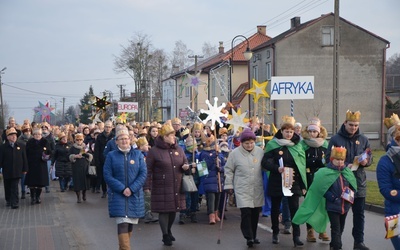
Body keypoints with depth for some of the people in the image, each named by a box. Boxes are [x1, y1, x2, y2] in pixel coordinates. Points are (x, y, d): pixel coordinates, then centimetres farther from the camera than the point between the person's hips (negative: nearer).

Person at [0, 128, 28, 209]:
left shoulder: (21, 146, 2)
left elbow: (24, 158, 6)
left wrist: (25, 169, 4)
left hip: (17, 171, -1)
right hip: (7, 171, 1)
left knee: (15, 187, -5)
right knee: (7, 187, 13)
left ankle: (15, 202, -5)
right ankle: (8, 200, 31)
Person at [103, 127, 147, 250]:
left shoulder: (138, 154, 6)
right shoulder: (111, 156, 2)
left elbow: (143, 173, -1)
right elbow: (107, 176, -4)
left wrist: (131, 189, -13)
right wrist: (122, 189, -15)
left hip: (135, 195, 2)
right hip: (118, 195, -2)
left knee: (130, 224, 9)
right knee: (122, 224, -13)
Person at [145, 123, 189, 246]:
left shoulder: (179, 149, 8)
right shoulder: (154, 151, -8)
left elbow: (185, 162, 21)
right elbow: (148, 170, -7)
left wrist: (185, 166, -4)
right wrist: (147, 186, -11)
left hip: (176, 187, 5)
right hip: (162, 188, -5)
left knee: (174, 209, 13)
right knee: (164, 210, -1)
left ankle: (169, 230, 36)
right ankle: (165, 235, 14)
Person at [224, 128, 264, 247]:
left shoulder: (260, 152, 1)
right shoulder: (235, 153, -6)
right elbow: (229, 170, 1)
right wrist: (229, 185, -1)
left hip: (257, 189, 3)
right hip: (242, 189, -3)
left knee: (255, 213, 10)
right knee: (246, 213, -13)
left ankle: (253, 236, 24)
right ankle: (249, 237, -7)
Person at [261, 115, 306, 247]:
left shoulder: (297, 145, 4)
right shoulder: (273, 144, -5)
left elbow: (302, 165, 6)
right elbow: (265, 162, -8)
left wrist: (303, 185, 3)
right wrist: (277, 168, -24)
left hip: (293, 182, 1)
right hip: (276, 182, -1)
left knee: (294, 208, -5)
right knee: (275, 208, 11)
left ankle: (296, 236, -2)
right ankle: (275, 233, 27)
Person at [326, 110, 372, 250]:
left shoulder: (363, 139, 7)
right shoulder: (335, 139, -1)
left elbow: (369, 158, 11)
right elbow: (329, 159, -3)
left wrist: (366, 161, -13)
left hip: (359, 181, 2)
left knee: (359, 213, 5)